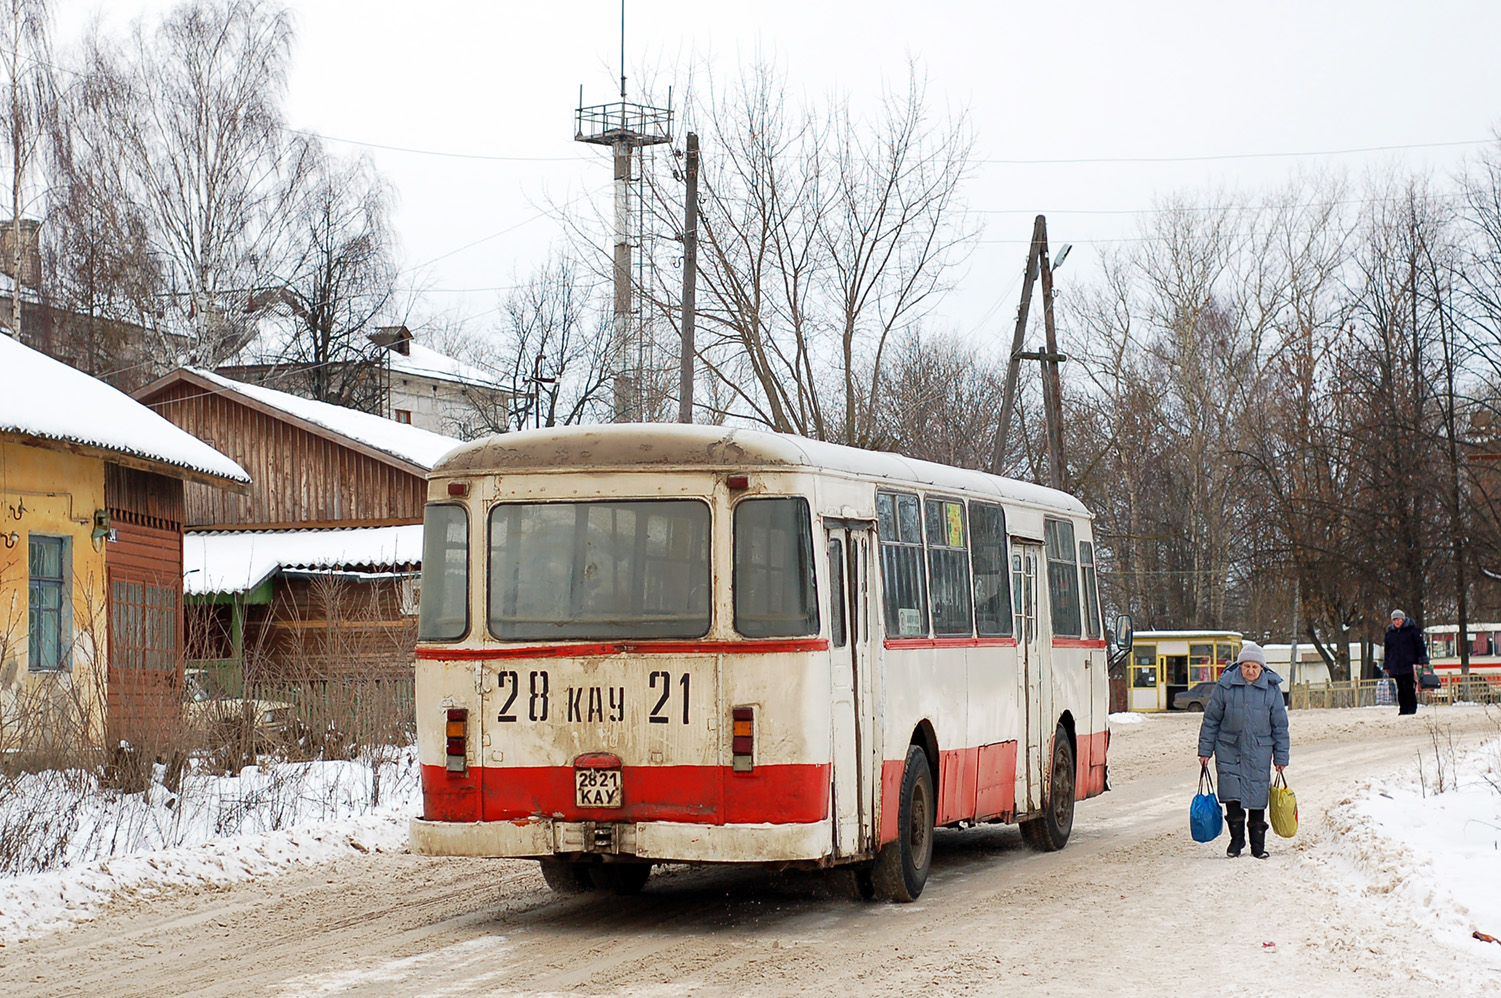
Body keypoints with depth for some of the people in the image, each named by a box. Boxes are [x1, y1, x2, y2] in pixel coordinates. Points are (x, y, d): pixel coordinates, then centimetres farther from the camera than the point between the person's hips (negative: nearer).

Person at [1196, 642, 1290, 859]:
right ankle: (1236, 840, 10)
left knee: (1257, 799, 2)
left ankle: (1258, 845, 14)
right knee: (1232, 797, -7)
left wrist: (1280, 757, 5)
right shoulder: (1226, 685, -4)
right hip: (1229, 750, 0)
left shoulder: (1272, 688, -2)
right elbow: (1211, 719, 3)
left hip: (1259, 753, 0)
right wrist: (1205, 751, 2)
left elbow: (1280, 726, 5)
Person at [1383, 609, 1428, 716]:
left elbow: (1420, 645, 1)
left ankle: (1412, 710, -7)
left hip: (1409, 666, -4)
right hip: (1395, 666, 4)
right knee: (1401, 690, 4)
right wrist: (1387, 666, 17)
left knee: (1408, 688, -11)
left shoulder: (1412, 629, 2)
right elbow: (1387, 650, 21)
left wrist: (1423, 661, -7)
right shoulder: (1389, 632, 15)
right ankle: (1403, 710, 8)